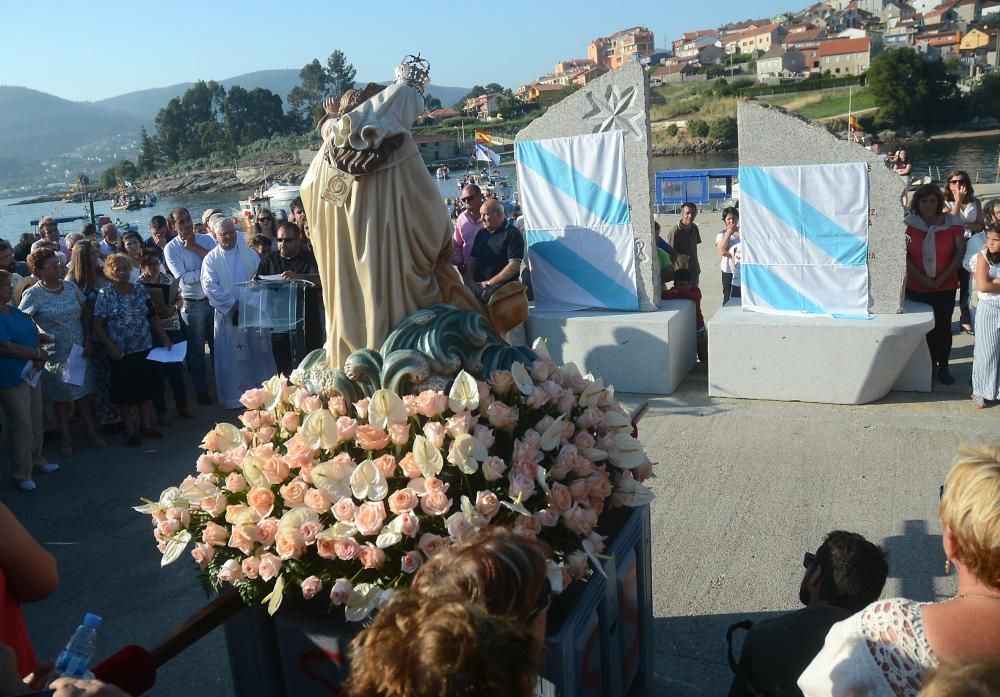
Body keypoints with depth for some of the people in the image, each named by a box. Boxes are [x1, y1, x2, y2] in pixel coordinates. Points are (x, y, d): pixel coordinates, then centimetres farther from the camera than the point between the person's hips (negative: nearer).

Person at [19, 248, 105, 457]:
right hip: (55, 354, -3)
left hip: (79, 351, 4)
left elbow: (85, 313, 8)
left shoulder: (71, 286, 2)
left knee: (83, 392, 10)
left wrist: (88, 339, 2)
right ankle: (65, 437, 20)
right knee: (61, 396, 8)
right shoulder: (33, 295, -11)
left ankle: (91, 432, 21)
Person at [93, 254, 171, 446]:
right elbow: (98, 325, -9)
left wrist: (164, 337, 0)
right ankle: (129, 430, 19)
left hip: (145, 349, 4)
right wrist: (111, 347, -17)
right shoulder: (105, 294, -7)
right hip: (121, 352, -3)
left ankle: (146, 425, 23)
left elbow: (153, 317, 9)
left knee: (146, 387, 10)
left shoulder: (140, 290, 5)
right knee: (125, 391, 7)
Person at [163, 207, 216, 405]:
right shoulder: (170, 248, -6)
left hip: (215, 298, 2)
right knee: (196, 350, 8)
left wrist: (197, 248, -16)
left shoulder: (206, 239, 2)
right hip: (192, 304, -2)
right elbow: (183, 277, -16)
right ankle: (202, 391, 20)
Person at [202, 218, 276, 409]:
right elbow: (210, 287, -8)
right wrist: (233, 305, -14)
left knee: (258, 351, 7)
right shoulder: (211, 259, 0)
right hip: (227, 314, -2)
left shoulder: (250, 254, 6)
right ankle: (235, 397, 12)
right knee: (232, 356, 2)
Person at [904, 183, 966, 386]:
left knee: (943, 327, 2)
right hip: (917, 288, 0)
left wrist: (943, 277, -9)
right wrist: (922, 278, -12)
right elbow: (903, 255, -5)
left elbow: (960, 251, 0)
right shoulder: (908, 224, -2)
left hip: (945, 287, 1)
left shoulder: (952, 224, 1)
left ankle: (943, 367, 12)